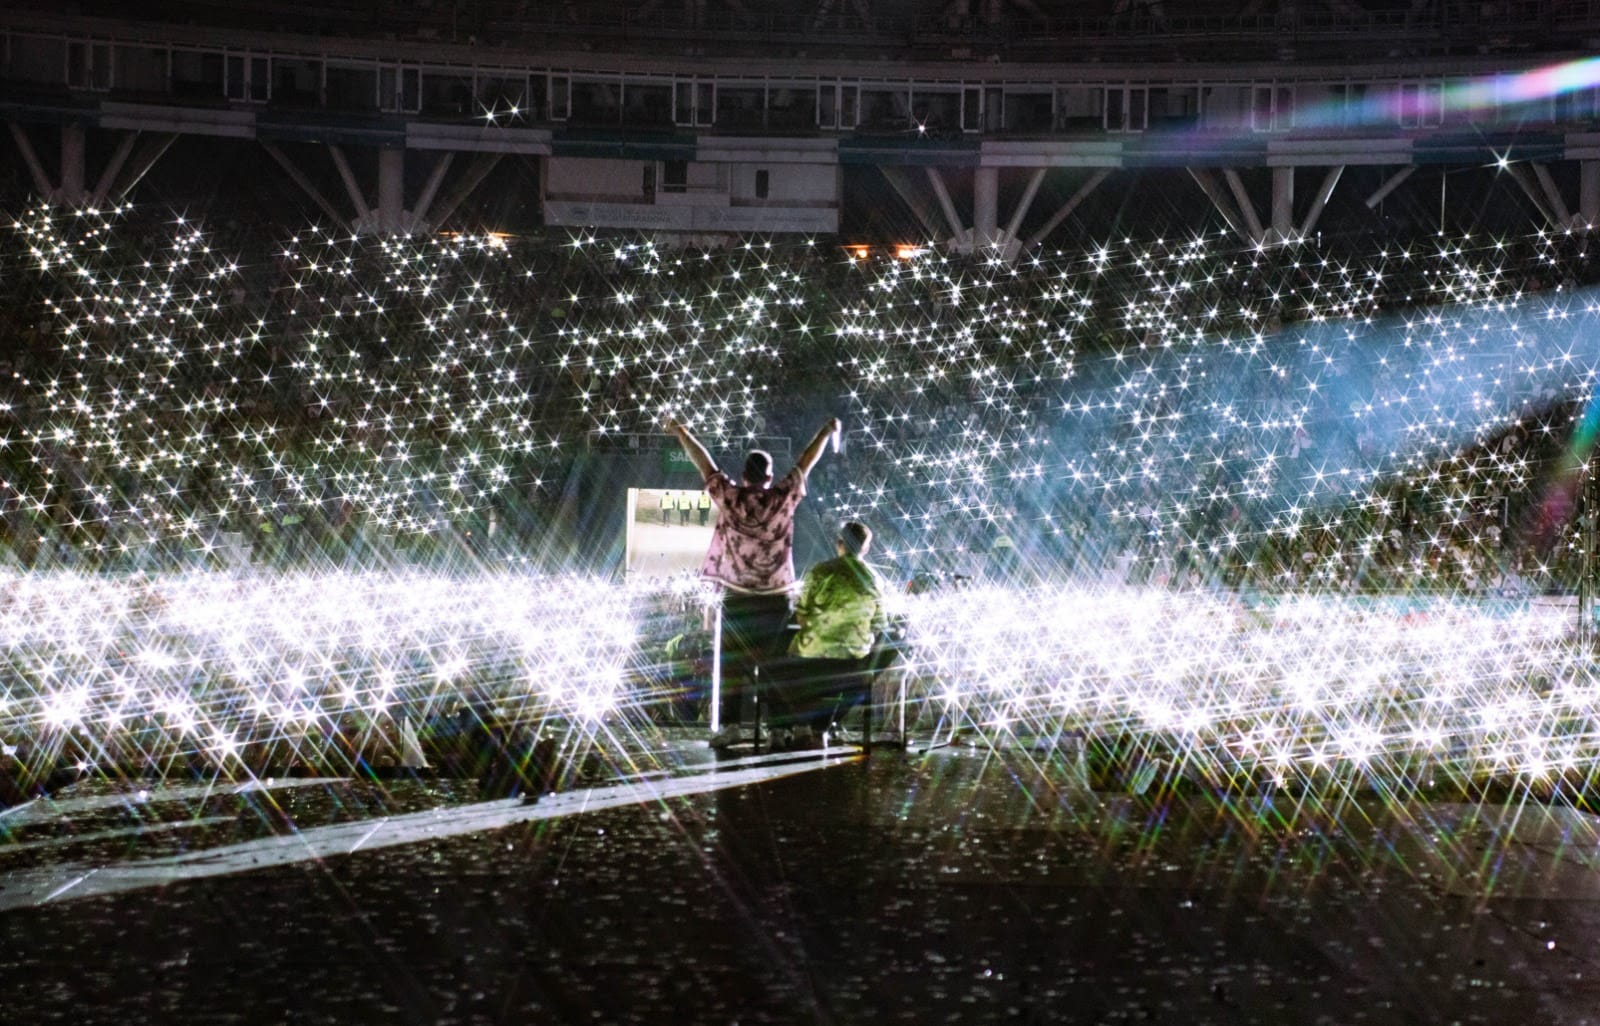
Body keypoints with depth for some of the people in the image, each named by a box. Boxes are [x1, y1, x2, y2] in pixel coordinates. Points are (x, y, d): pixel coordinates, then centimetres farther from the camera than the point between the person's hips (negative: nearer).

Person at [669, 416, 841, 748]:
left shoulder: (729, 497, -5)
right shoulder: (783, 498, -5)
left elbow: (704, 463, 5)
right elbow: (805, 463, 7)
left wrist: (681, 433, 17)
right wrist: (826, 432, 19)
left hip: (737, 597, 0)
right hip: (776, 597, 0)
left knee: (733, 662, 2)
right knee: (774, 664, 6)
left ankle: (729, 723, -5)